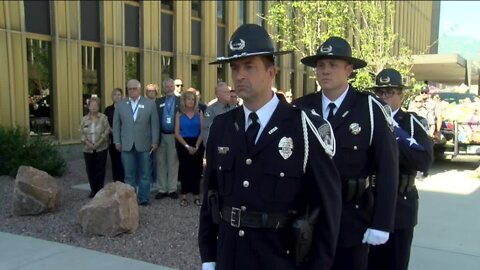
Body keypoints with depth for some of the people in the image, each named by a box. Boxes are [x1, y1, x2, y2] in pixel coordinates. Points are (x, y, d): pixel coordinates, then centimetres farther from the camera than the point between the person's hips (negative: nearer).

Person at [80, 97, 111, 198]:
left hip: (101, 148, -2)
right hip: (88, 149, 2)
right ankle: (93, 189, 17)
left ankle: (100, 189, 11)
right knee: (90, 170, 4)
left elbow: (107, 131, -6)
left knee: (100, 169, 0)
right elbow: (82, 133, 4)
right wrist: (88, 143, -11)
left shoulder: (103, 117, 0)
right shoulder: (84, 119, 8)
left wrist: (98, 142, -15)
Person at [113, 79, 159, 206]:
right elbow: (116, 124, 8)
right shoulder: (120, 105, 8)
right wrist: (117, 141, 1)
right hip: (126, 145, 1)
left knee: (145, 173, 6)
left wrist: (154, 141, -4)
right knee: (129, 174, 6)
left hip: (144, 144, -1)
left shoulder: (150, 104, 2)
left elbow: (155, 124, 1)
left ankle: (144, 198, 14)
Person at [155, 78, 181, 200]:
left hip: (175, 136, -2)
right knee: (161, 163, 7)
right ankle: (162, 189, 15)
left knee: (173, 163, 5)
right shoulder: (158, 102, 8)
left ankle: (172, 189, 13)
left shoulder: (180, 100, 2)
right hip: (161, 136, 2)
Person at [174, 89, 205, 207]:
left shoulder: (199, 113, 4)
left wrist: (196, 146, -11)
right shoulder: (179, 114, 2)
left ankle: (196, 195, 8)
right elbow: (177, 133, -3)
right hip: (183, 144, 0)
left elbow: (202, 131, 0)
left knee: (196, 169, 1)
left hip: (197, 144, 1)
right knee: (185, 169, 4)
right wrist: (187, 146, -12)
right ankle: (184, 195, 9)